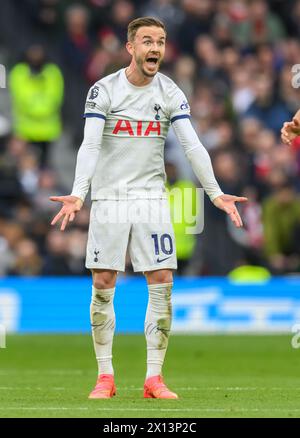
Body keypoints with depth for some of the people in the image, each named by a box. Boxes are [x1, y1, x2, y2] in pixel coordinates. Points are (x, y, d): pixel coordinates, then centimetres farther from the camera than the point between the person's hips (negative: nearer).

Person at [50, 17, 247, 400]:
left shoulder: (170, 93, 2)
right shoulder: (104, 90, -6)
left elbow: (192, 146, -3)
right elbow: (90, 145, -14)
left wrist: (215, 193, -12)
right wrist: (78, 194, -27)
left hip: (152, 197, 2)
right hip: (109, 196, -2)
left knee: (162, 283, -5)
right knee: (103, 285, -1)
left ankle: (154, 379, 0)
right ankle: (105, 376, 8)